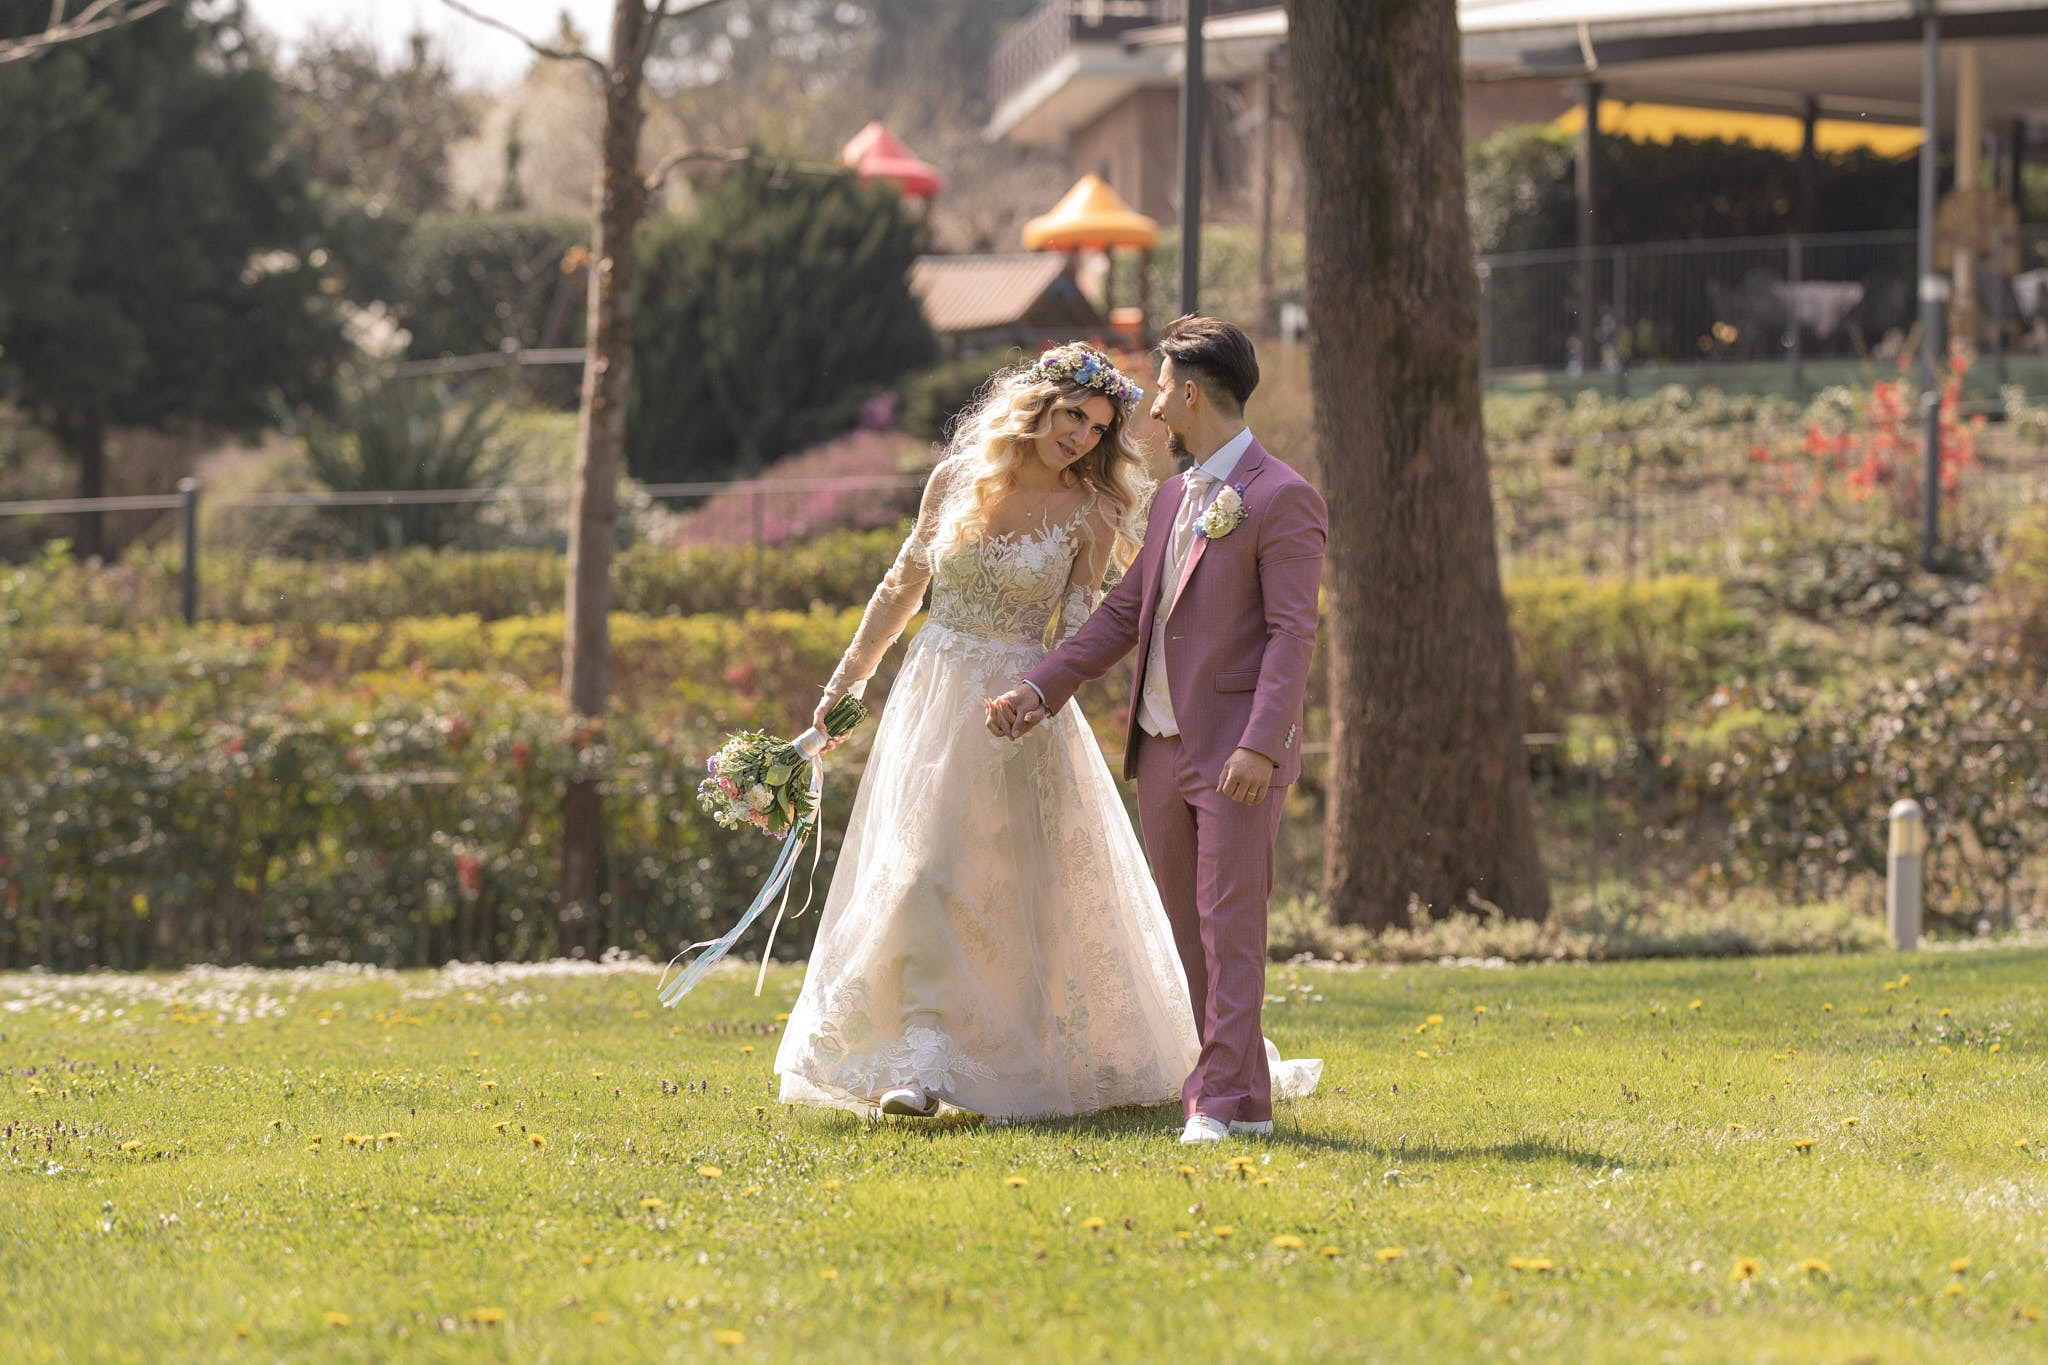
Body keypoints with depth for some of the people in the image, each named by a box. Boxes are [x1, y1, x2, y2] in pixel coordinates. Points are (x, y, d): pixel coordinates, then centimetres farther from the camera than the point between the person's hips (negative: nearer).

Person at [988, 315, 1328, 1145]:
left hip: (1236, 754, -8)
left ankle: (1228, 1101, -7)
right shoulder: (1174, 497, 16)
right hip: (1162, 744, 8)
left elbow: (1293, 633, -16)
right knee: (1189, 929, 11)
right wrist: (1039, 689, 14)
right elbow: (1125, 612, 20)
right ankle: (1243, 1079, 19)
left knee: (1230, 926, -9)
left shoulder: (1280, 500, -10)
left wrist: (1261, 744, -24)